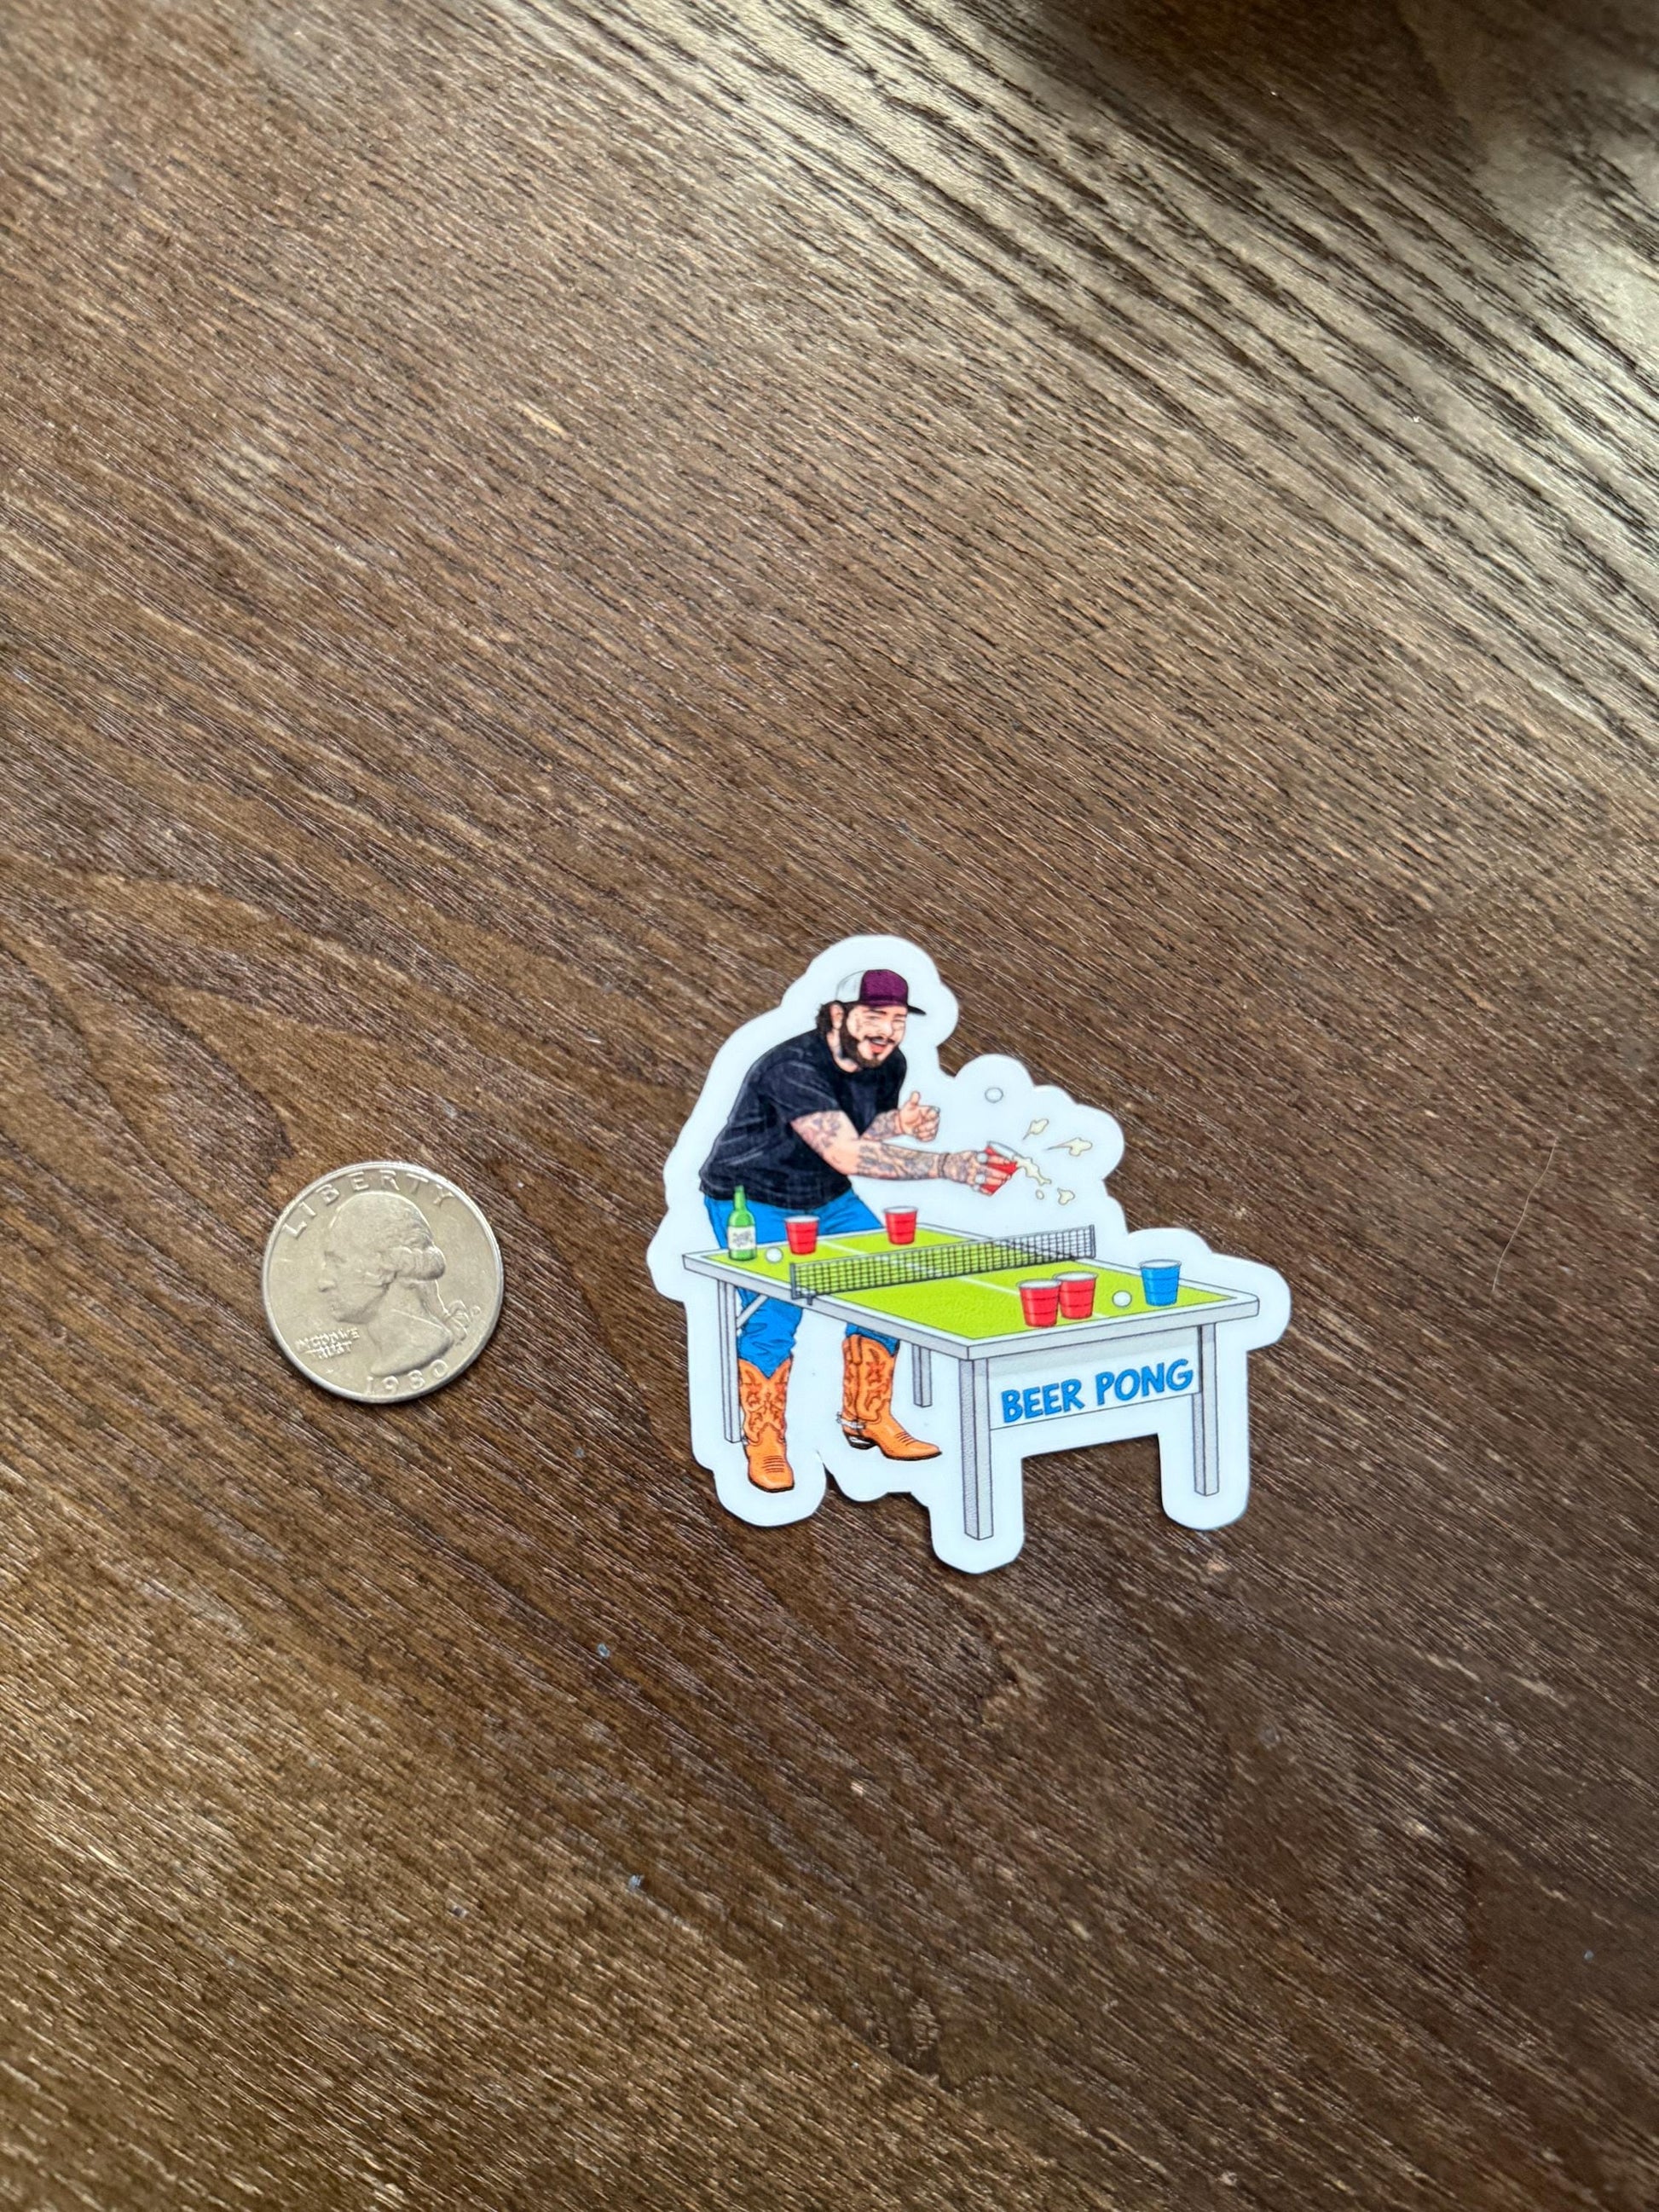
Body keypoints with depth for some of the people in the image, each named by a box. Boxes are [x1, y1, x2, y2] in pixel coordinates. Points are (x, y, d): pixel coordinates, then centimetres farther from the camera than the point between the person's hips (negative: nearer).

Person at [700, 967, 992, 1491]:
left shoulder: (888, 1065, -10)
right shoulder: (794, 1068, -33)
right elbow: (846, 1155, -42)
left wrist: (899, 1122, -19)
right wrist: (947, 1165, -48)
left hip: (828, 1200, 7)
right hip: (753, 1201, -7)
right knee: (775, 1310, -21)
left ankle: (868, 1418, 16)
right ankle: (763, 1440, 0)